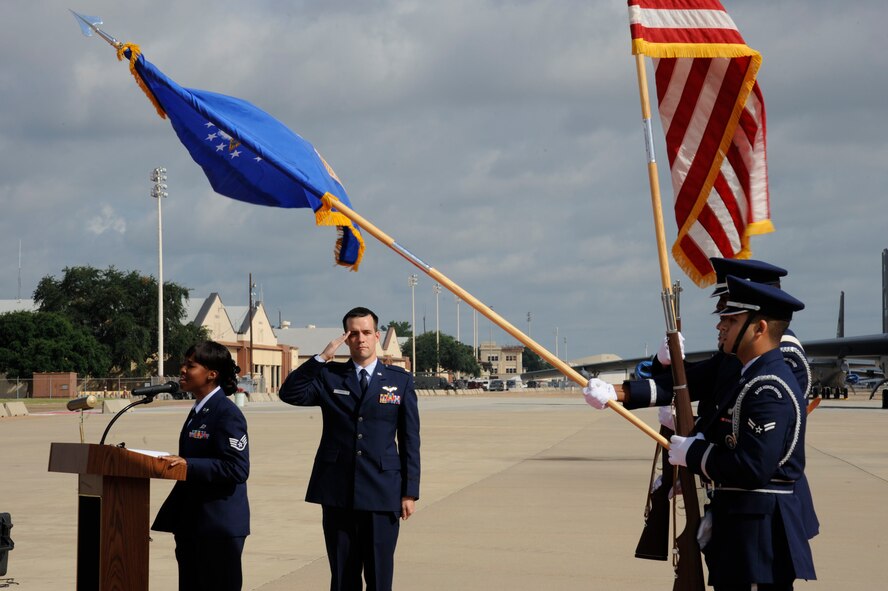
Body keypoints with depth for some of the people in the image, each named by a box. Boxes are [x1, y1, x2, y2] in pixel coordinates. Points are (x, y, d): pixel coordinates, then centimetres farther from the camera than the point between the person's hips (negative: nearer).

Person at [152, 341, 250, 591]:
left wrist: (188, 465, -26)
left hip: (219, 524, -10)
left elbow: (237, 469, -23)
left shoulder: (227, 414, -15)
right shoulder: (198, 412, 14)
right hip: (192, 523, 10)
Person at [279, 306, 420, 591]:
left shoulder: (400, 380, 6)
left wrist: (410, 492, 0)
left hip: (382, 493, -1)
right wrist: (322, 357, -14)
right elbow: (289, 393, -10)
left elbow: (410, 439, 5)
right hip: (338, 493, 1)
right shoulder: (328, 376, 7)